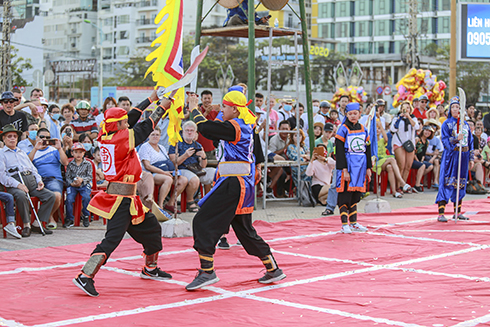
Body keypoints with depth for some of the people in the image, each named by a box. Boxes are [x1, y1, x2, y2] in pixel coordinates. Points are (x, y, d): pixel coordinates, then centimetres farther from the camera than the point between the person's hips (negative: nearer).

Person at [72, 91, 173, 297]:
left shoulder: (105, 136, 7)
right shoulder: (123, 138, -16)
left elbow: (133, 118, 16)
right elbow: (146, 127, -6)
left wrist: (151, 99, 22)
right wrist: (162, 107, 6)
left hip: (128, 198, 10)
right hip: (120, 197, -10)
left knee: (151, 227, 21)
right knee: (113, 237, -15)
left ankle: (150, 268, 35)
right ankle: (85, 276, -18)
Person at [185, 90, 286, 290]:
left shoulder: (233, 127, -13)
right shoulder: (246, 126, 15)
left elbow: (205, 128, -17)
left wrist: (194, 109, -3)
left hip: (234, 183, -10)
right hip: (244, 184, 10)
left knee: (203, 221, -8)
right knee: (244, 229, 18)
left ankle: (207, 271, -12)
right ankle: (273, 269, 22)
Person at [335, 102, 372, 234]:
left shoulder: (363, 129, 12)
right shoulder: (343, 129, -5)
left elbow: (367, 149, 16)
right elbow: (339, 151, -9)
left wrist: (368, 168, 11)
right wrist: (344, 169, -16)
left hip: (360, 166, 5)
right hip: (348, 165, -5)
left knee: (355, 195, 10)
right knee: (345, 195, -6)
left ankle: (354, 223, 16)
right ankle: (345, 224, -3)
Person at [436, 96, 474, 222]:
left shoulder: (465, 124, 13)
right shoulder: (446, 124, 1)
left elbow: (470, 141, 15)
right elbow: (444, 140, -9)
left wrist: (471, 158, 11)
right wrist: (456, 139, -26)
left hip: (463, 156, 5)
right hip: (450, 156, -5)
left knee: (460, 184, 8)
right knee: (447, 183, -10)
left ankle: (457, 212, 17)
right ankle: (441, 214, -12)